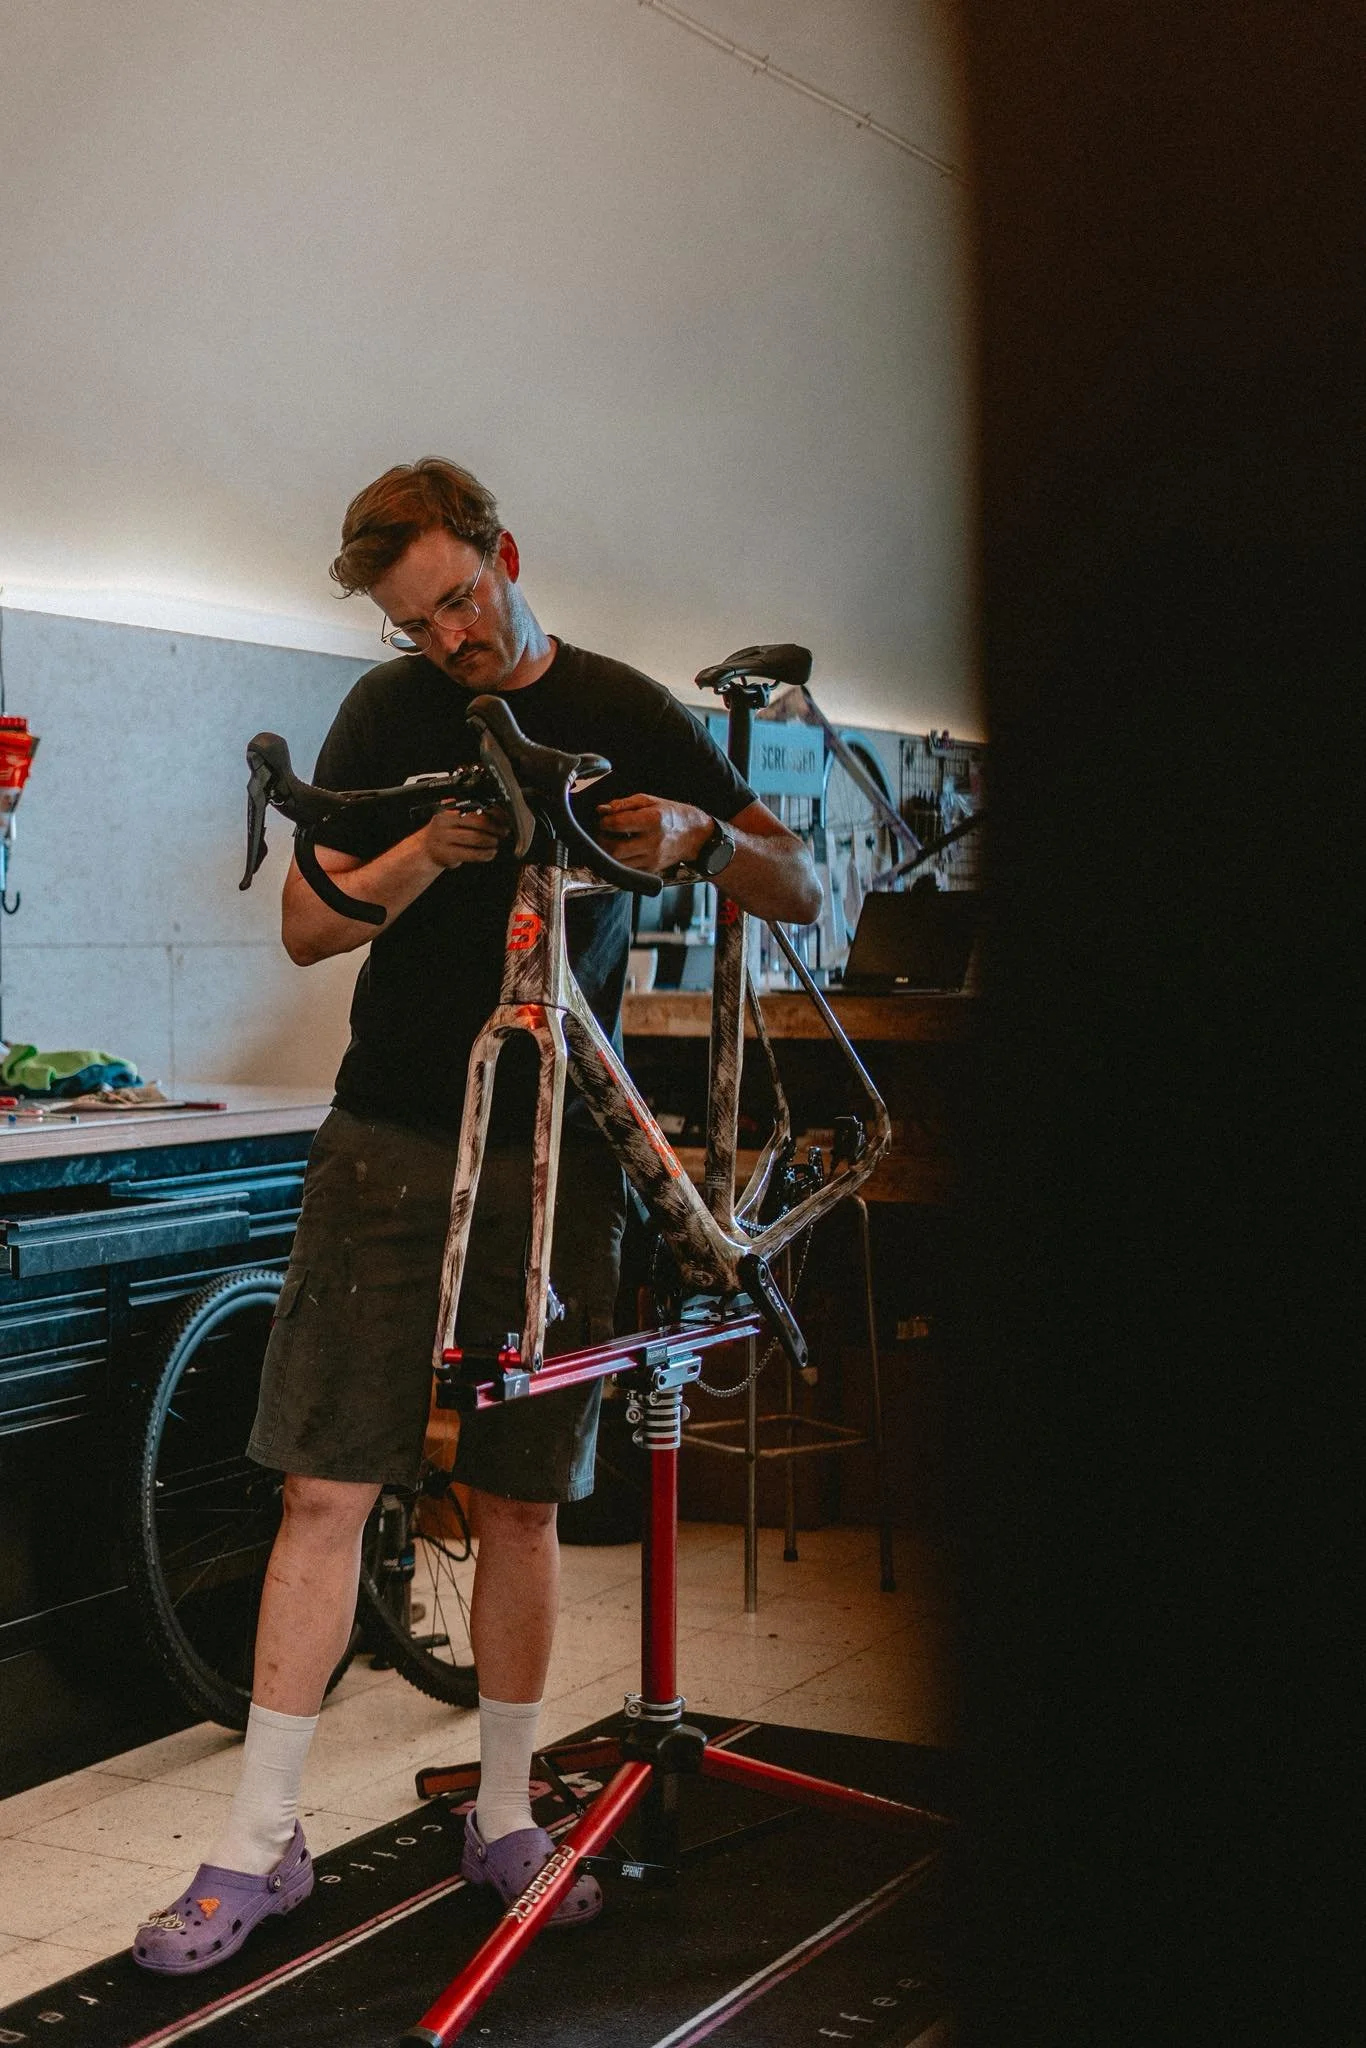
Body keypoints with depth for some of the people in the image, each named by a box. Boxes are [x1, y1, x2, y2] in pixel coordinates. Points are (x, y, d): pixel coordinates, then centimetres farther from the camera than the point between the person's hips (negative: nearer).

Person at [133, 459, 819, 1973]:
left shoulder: (626, 713, 6)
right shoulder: (392, 712, 7)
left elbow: (797, 896, 7)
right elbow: (306, 925, 3)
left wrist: (703, 833, -15)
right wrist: (423, 854, -17)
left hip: (556, 1152, 0)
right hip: (391, 1143, 0)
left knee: (522, 1498, 6)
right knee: (327, 1489, -3)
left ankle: (507, 1815, 21)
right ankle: (259, 1844, 6)